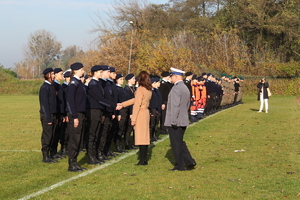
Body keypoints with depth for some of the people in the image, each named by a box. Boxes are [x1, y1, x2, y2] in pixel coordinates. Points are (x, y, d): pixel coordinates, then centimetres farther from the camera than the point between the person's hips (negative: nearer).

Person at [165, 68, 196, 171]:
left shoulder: (176, 89, -17)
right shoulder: (185, 88, 13)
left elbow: (175, 106, -22)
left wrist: (173, 121, -20)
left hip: (175, 122, -9)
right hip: (183, 121, 9)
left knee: (176, 144, 0)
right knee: (180, 143, 17)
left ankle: (179, 166, 6)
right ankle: (189, 162, 11)